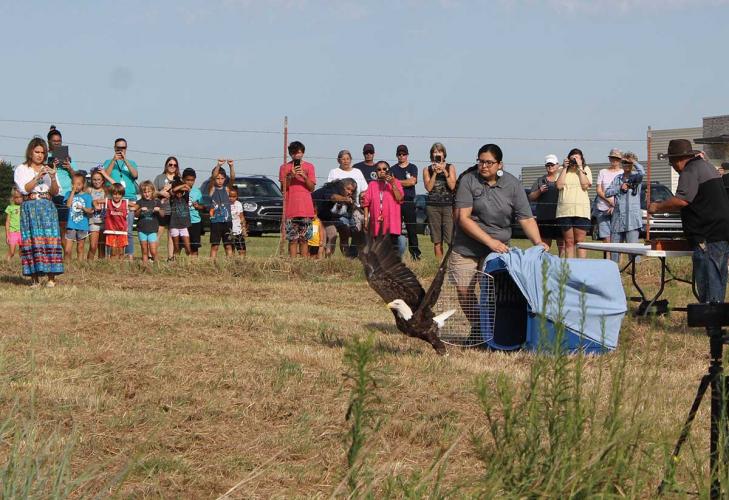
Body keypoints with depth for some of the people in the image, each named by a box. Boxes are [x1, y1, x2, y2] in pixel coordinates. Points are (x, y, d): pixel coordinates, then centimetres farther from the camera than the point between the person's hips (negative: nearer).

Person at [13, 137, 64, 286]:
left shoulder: (49, 169, 17)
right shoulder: (21, 169, 8)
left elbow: (55, 192, 9)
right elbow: (24, 189, -6)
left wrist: (53, 178, -9)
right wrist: (38, 176, -14)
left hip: (47, 207, 2)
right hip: (29, 206, -2)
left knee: (50, 239, -8)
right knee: (32, 240, -7)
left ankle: (51, 277, -9)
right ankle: (34, 277, -4)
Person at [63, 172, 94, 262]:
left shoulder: (87, 196, 3)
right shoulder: (69, 194, 4)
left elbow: (90, 211, -1)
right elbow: (68, 204, -13)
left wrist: (83, 208, -21)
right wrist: (73, 191, -10)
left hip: (83, 226, 1)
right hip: (71, 225, -1)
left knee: (80, 248, 11)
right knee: (67, 250, -7)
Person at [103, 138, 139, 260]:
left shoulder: (131, 163, 19)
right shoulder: (109, 162, 16)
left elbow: (135, 174, -1)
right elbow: (105, 175, -1)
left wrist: (125, 160, -8)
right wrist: (114, 160, -7)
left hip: (129, 199, 1)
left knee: (128, 230, -5)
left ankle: (130, 255, -4)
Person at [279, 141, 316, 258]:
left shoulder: (309, 167, 10)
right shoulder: (285, 167, 7)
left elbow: (312, 188, 6)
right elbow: (283, 188, 4)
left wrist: (304, 176, -10)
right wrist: (291, 176, -11)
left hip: (306, 209, 1)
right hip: (290, 209, -1)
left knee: (304, 239, 1)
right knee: (293, 239, -4)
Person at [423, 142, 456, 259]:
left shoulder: (450, 167, 9)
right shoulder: (427, 170, 12)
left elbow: (452, 186, -1)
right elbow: (428, 187, 1)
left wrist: (444, 172, -8)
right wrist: (435, 173, -6)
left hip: (448, 205, -2)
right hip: (432, 205, 2)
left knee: (451, 239, -14)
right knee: (437, 241, 1)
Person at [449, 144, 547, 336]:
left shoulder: (512, 185, -2)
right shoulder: (469, 181, -8)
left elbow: (526, 219, -4)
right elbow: (463, 218, -15)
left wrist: (538, 242, -23)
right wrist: (490, 241, -23)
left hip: (497, 249, 0)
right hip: (466, 248, 0)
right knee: (464, 292, 3)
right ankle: (476, 327, 25)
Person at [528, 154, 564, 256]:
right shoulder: (540, 181, 16)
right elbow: (531, 197, 12)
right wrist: (539, 191, -6)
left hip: (560, 217, -2)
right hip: (544, 218, 2)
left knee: (562, 244, -4)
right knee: (545, 245, 3)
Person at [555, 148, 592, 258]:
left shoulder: (586, 169, 8)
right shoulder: (562, 170, 10)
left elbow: (585, 185, -6)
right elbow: (559, 186, -5)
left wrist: (580, 168, -7)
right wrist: (565, 168, -4)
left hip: (581, 210, -1)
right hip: (564, 210, 2)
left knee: (580, 241, -3)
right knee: (568, 242, 6)